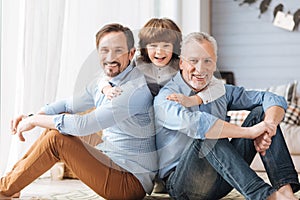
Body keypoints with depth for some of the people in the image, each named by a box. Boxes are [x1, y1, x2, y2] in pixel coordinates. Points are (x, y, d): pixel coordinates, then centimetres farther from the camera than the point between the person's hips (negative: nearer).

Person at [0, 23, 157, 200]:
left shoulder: (137, 89, -22)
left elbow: (84, 125, -25)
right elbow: (67, 105, 20)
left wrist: (34, 120, -15)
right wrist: (31, 117, 1)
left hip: (132, 181, -9)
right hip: (110, 162, 9)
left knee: (56, 139, -17)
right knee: (61, 122, 6)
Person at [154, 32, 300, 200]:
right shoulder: (165, 98, -10)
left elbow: (274, 100, 4)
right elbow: (192, 123, -32)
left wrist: (268, 126, -19)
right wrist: (249, 132, -29)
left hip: (222, 179, 6)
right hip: (182, 184, -6)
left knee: (262, 111, -5)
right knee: (206, 137, -34)